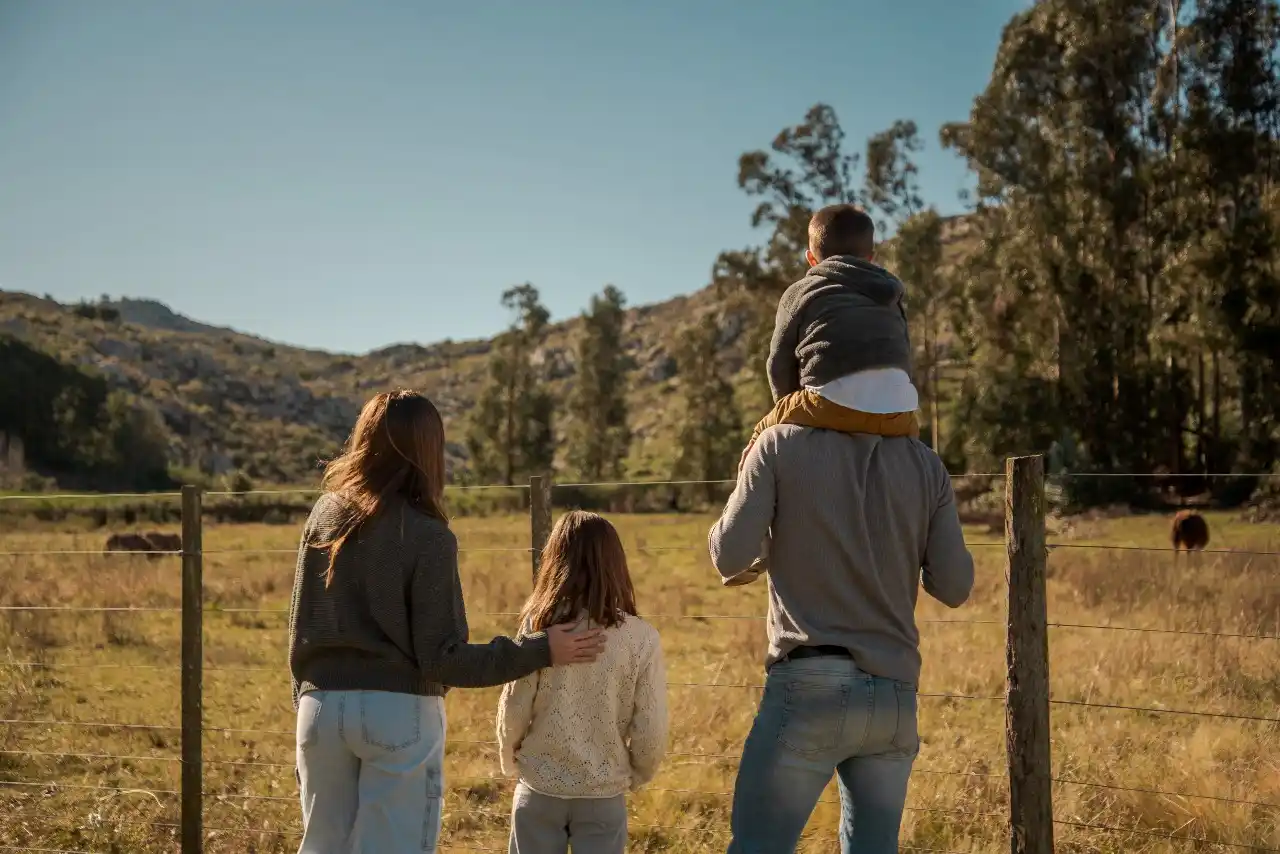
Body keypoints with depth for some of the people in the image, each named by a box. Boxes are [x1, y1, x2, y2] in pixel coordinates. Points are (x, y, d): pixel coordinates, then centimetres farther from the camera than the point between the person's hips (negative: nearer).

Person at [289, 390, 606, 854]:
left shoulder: (324, 514, 4)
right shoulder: (427, 536, -12)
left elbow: (301, 629, 10)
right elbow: (442, 657, -13)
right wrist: (541, 650, -10)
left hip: (322, 707, 5)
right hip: (398, 712, -5)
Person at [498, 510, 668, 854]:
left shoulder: (538, 626, -11)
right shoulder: (640, 637, -11)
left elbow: (513, 711, -6)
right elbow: (651, 731, -8)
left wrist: (511, 762, 14)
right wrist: (635, 776, 13)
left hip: (540, 790, 1)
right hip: (604, 794, 0)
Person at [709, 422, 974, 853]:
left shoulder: (782, 445, -2)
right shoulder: (926, 465, 7)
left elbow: (730, 557, -5)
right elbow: (954, 586, 5)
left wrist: (747, 493, 14)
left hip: (812, 685, -4)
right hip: (895, 696, 4)